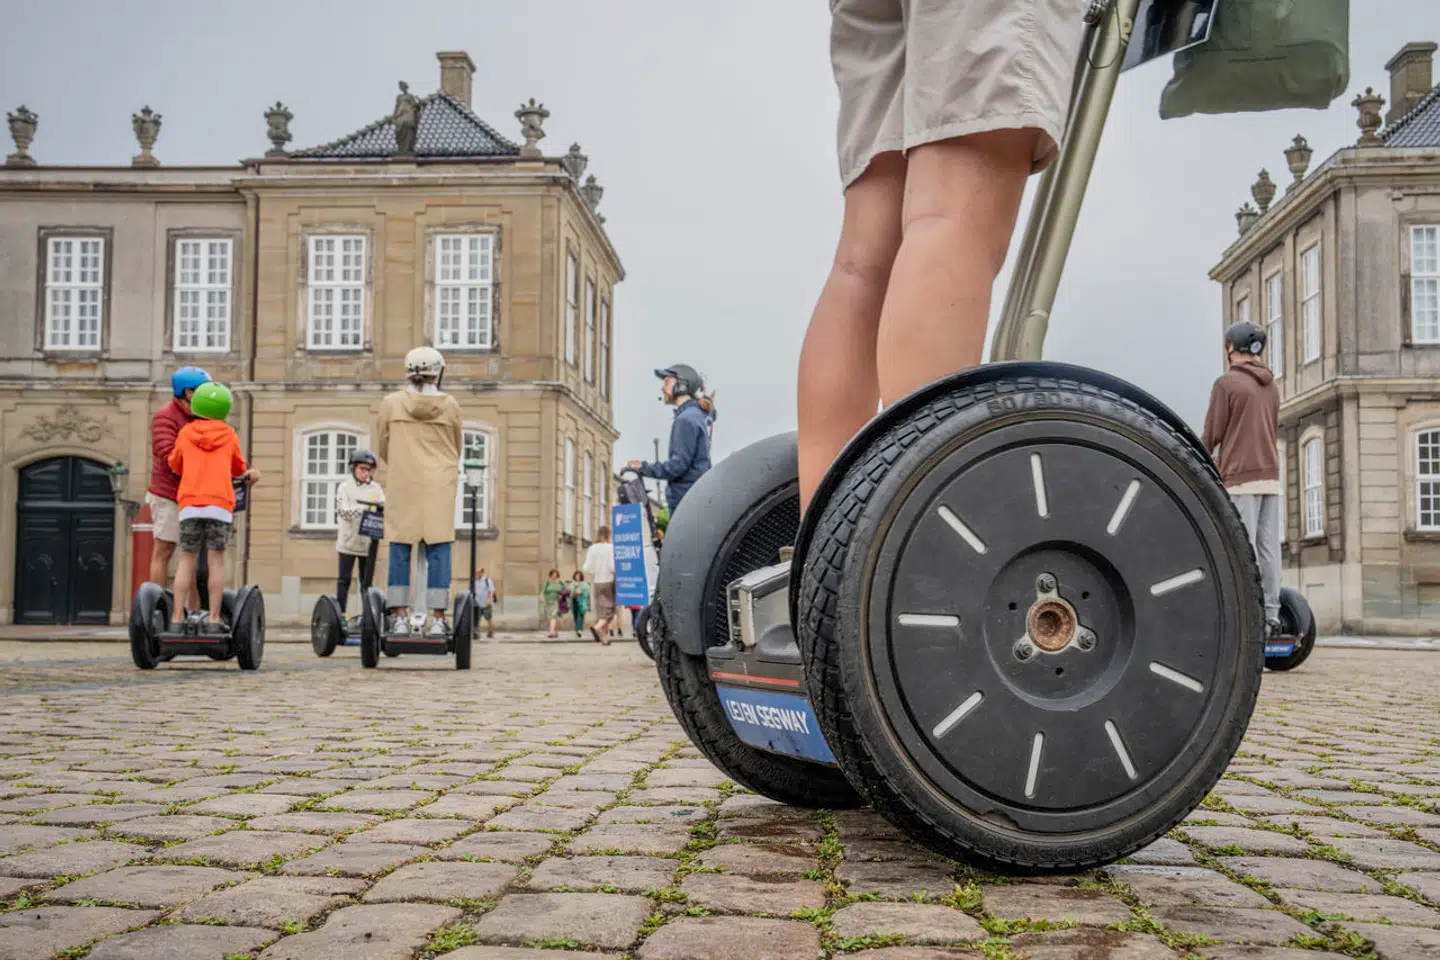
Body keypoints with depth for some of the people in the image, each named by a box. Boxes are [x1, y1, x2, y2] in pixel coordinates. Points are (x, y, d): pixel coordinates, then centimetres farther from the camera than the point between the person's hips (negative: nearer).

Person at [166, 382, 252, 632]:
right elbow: (239, 469, 23)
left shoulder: (186, 432, 11)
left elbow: (175, 464, 26)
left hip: (190, 504, 1)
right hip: (220, 504, -1)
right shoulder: (229, 435, 9)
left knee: (186, 559, 6)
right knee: (216, 560, -1)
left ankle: (182, 615, 0)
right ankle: (213, 619, -5)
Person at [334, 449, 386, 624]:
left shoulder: (375, 488, 7)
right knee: (344, 579, 2)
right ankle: (340, 612, 6)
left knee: (367, 580, 6)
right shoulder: (345, 486, -2)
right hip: (348, 540, -3)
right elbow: (343, 510, -14)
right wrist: (364, 509, -29)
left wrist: (380, 508, -24)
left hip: (367, 541, 3)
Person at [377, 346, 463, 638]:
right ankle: (437, 619, -3)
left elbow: (383, 446, 11)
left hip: (402, 482, 0)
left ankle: (400, 617, 2)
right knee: (438, 548, 0)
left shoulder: (391, 403, 1)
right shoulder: (449, 405, 1)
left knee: (400, 548, 4)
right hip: (440, 483, 0)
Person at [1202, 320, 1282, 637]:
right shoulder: (1271, 386, 16)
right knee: (1268, 548, 4)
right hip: (1269, 474, 7)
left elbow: (1213, 435, -7)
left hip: (1240, 478, -7)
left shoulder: (1226, 383, -7)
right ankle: (1271, 616, 4)